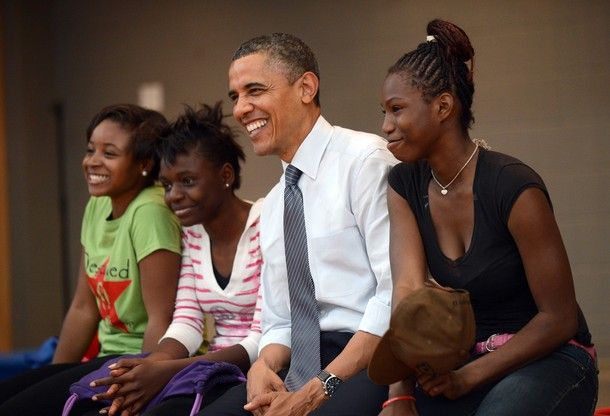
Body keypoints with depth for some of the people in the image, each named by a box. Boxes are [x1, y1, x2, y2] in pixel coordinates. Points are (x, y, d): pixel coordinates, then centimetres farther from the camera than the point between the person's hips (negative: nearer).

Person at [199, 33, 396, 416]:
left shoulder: (364, 159, -6)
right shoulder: (273, 205, 19)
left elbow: (397, 293, -14)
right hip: (300, 368, 7)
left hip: (369, 362, -7)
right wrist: (264, 368, -3)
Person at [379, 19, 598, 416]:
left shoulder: (514, 186, -19)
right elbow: (409, 289, -14)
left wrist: (468, 377, -19)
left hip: (548, 358, -4)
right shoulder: (405, 185, -1)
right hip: (469, 354, 5)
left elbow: (560, 318, -15)